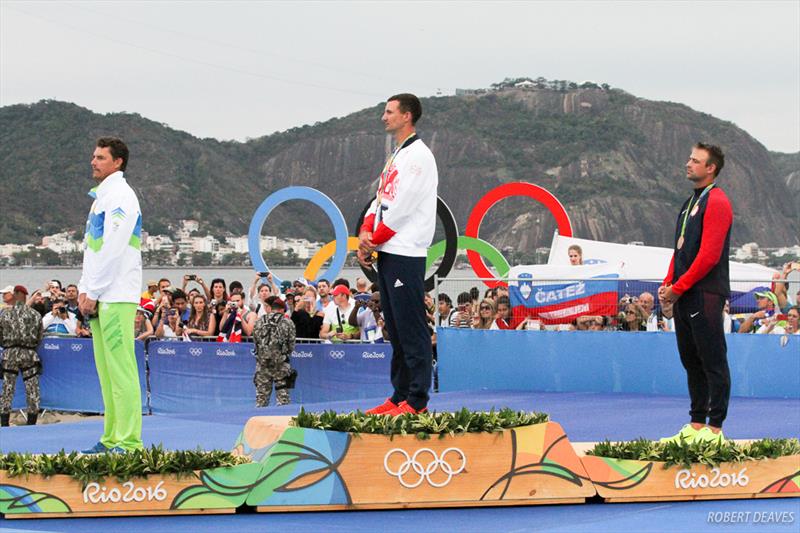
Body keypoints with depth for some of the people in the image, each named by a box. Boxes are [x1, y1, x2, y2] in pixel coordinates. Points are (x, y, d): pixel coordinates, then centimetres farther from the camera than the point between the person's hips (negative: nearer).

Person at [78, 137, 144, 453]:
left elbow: (113, 249, -15)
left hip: (117, 295, -10)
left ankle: (128, 442, -13)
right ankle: (111, 439, 12)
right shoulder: (101, 197, 20)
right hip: (98, 296, 10)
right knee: (106, 370, 9)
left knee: (121, 369, -11)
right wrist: (84, 290, 11)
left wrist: (93, 293, -14)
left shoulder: (121, 196, -9)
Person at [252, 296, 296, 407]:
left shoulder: (259, 322, 5)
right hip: (281, 363, -2)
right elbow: (291, 345, -1)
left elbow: (255, 341, 7)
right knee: (282, 393, 4)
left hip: (262, 361, 2)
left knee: (262, 392, 9)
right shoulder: (288, 323, -3)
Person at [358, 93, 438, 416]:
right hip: (387, 254, 10)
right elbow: (381, 199, 18)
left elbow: (402, 208, -15)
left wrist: (373, 241, -8)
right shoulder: (397, 156, 21)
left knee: (411, 328, -9)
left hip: (406, 254, -10)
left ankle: (417, 401, -9)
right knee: (396, 329, 11)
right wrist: (366, 232, 1)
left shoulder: (418, 155, -10)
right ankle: (400, 396, 14)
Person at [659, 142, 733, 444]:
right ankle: (696, 425, 18)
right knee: (691, 361, 12)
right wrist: (668, 284, 7)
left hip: (706, 295, -10)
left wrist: (678, 287, -14)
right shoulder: (691, 203, 19)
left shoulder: (716, 202, -10)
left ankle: (714, 429, -5)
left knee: (713, 362, -6)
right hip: (683, 296, 10)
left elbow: (709, 254, -17)